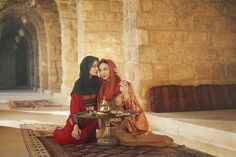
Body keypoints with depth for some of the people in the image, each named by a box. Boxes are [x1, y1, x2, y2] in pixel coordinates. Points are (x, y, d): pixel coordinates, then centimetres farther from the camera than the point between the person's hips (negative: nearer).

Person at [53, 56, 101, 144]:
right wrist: (75, 126, -20)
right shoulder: (79, 84, -9)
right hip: (80, 117, -1)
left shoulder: (98, 82, 0)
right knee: (63, 138, -19)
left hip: (93, 118, 2)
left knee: (80, 138, -20)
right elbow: (74, 106, -11)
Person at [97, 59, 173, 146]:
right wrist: (102, 129, -3)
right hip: (112, 126, 4)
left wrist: (125, 94, -25)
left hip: (127, 125, -4)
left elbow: (134, 109, -10)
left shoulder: (125, 85, -7)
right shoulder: (101, 89, 5)